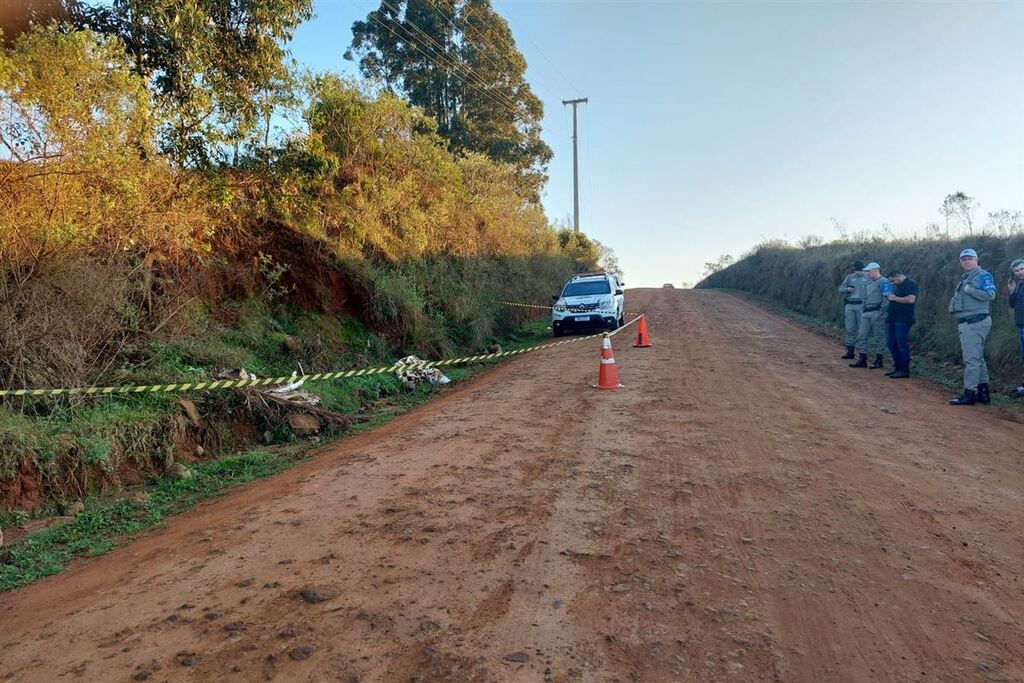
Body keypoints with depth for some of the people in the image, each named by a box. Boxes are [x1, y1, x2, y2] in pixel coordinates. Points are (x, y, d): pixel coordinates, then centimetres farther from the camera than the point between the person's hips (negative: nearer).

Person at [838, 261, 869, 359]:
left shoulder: (868, 277, 2)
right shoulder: (849, 277, 13)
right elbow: (840, 288, 11)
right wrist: (847, 289, -11)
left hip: (861, 306, -4)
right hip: (849, 306, 4)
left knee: (861, 330, -2)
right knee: (850, 329, 7)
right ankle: (850, 351, 13)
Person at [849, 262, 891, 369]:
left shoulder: (884, 282, -9)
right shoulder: (869, 283, 19)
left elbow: (887, 299, -16)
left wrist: (880, 313, -21)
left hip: (876, 313, -9)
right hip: (866, 314, 9)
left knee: (879, 337, 1)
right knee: (862, 336, 5)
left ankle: (879, 361, 8)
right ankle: (862, 360, 9)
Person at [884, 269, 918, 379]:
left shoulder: (911, 284, -9)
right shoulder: (897, 286, 20)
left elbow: (911, 299, -23)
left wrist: (894, 298, -14)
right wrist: (889, 296, 9)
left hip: (903, 321, -10)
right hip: (894, 320, 10)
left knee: (902, 345, -6)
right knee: (892, 344, 12)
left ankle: (904, 370, -1)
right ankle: (898, 368, 20)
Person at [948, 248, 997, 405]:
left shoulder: (983, 275, -8)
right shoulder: (963, 279, 20)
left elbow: (990, 294, -20)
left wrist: (969, 290, -19)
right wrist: (954, 302, 7)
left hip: (975, 323, -10)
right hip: (967, 323, 10)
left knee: (971, 359, -10)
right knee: (978, 358, 15)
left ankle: (969, 394, -8)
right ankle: (983, 392, 24)